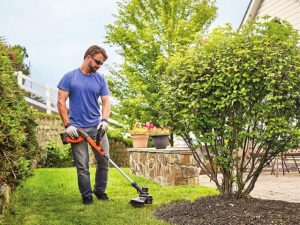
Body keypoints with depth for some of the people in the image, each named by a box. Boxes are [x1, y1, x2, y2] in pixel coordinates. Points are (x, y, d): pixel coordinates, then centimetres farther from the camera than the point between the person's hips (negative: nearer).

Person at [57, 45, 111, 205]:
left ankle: (100, 190, 24)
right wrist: (67, 125, -10)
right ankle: (87, 196, 16)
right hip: (77, 129, -3)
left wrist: (104, 120, -14)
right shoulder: (70, 77, -1)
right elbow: (61, 102, -2)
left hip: (97, 127, 3)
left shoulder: (100, 79, 7)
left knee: (104, 161, 4)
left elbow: (106, 102, 4)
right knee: (82, 166, 2)